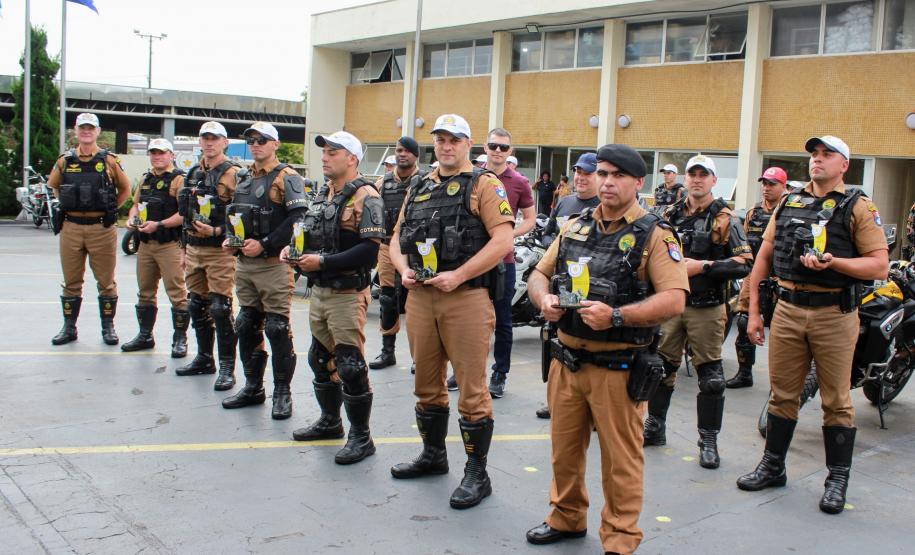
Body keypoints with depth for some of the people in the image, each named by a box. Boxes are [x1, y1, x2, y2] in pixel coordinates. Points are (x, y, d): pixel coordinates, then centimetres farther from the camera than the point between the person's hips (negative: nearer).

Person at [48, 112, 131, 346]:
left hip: (101, 228, -2)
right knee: (71, 281, 9)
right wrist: (68, 206, 13)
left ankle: (108, 327, 15)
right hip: (71, 228, 2)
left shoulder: (109, 161, 1)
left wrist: (109, 210, 7)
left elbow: (125, 189, 11)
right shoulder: (64, 160, 7)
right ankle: (69, 327, 19)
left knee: (106, 281, 4)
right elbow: (53, 186, 22)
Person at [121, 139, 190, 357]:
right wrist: (132, 218, 6)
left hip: (170, 244, -8)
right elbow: (136, 204, 27)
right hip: (146, 244, 8)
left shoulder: (179, 179, -8)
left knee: (177, 293, -4)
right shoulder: (146, 179, 17)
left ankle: (180, 339, 5)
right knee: (145, 292, 15)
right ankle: (145, 336, 27)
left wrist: (159, 224, -21)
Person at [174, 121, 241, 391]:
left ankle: (227, 367, 0)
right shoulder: (194, 173, 16)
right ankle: (204, 359, 27)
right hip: (194, 248, 8)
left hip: (220, 250, -8)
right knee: (197, 306, 14)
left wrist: (216, 231, -22)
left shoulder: (233, 174, -8)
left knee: (220, 309, -8)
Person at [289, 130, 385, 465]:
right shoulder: (324, 195, 16)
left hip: (347, 295, -9)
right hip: (319, 290, 9)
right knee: (321, 360, 18)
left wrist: (323, 262, -22)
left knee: (351, 367, -5)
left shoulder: (364, 196, -13)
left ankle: (361, 437, 7)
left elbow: (370, 249, -22)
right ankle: (330, 421, 35)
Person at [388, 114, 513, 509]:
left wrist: (457, 275, -17)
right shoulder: (419, 189, 17)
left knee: (471, 388, -2)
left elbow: (503, 241, -12)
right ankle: (433, 455, 34)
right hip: (420, 298, 6)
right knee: (427, 383, 16)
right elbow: (398, 238, 21)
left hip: (466, 298, -6)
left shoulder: (484, 185, -2)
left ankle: (477, 475, 9)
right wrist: (404, 269, 0)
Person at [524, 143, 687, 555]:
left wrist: (616, 316, -26)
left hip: (618, 366, -5)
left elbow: (674, 300, -16)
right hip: (566, 359, 6)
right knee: (564, 447, 16)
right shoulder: (576, 227, 12)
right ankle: (567, 518, 36)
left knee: (620, 456, 4)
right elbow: (540, 273, 17)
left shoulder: (655, 235, -6)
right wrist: (544, 298, -6)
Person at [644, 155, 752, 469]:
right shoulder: (670, 215, 10)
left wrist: (703, 266, -19)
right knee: (661, 367, 12)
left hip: (706, 309, -4)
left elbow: (744, 263, -11)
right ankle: (655, 426, 27)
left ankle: (708, 440, 11)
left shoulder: (724, 219, -4)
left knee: (710, 376, 0)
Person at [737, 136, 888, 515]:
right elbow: (764, 258, 12)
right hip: (788, 309, 4)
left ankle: (838, 479, 17)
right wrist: (753, 310, 8)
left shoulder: (858, 207, -1)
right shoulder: (788, 203, 11)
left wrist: (833, 262, -23)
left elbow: (880, 266, -7)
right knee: (782, 394, 12)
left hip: (834, 315, -4)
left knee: (836, 401, 5)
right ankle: (772, 466, 25)